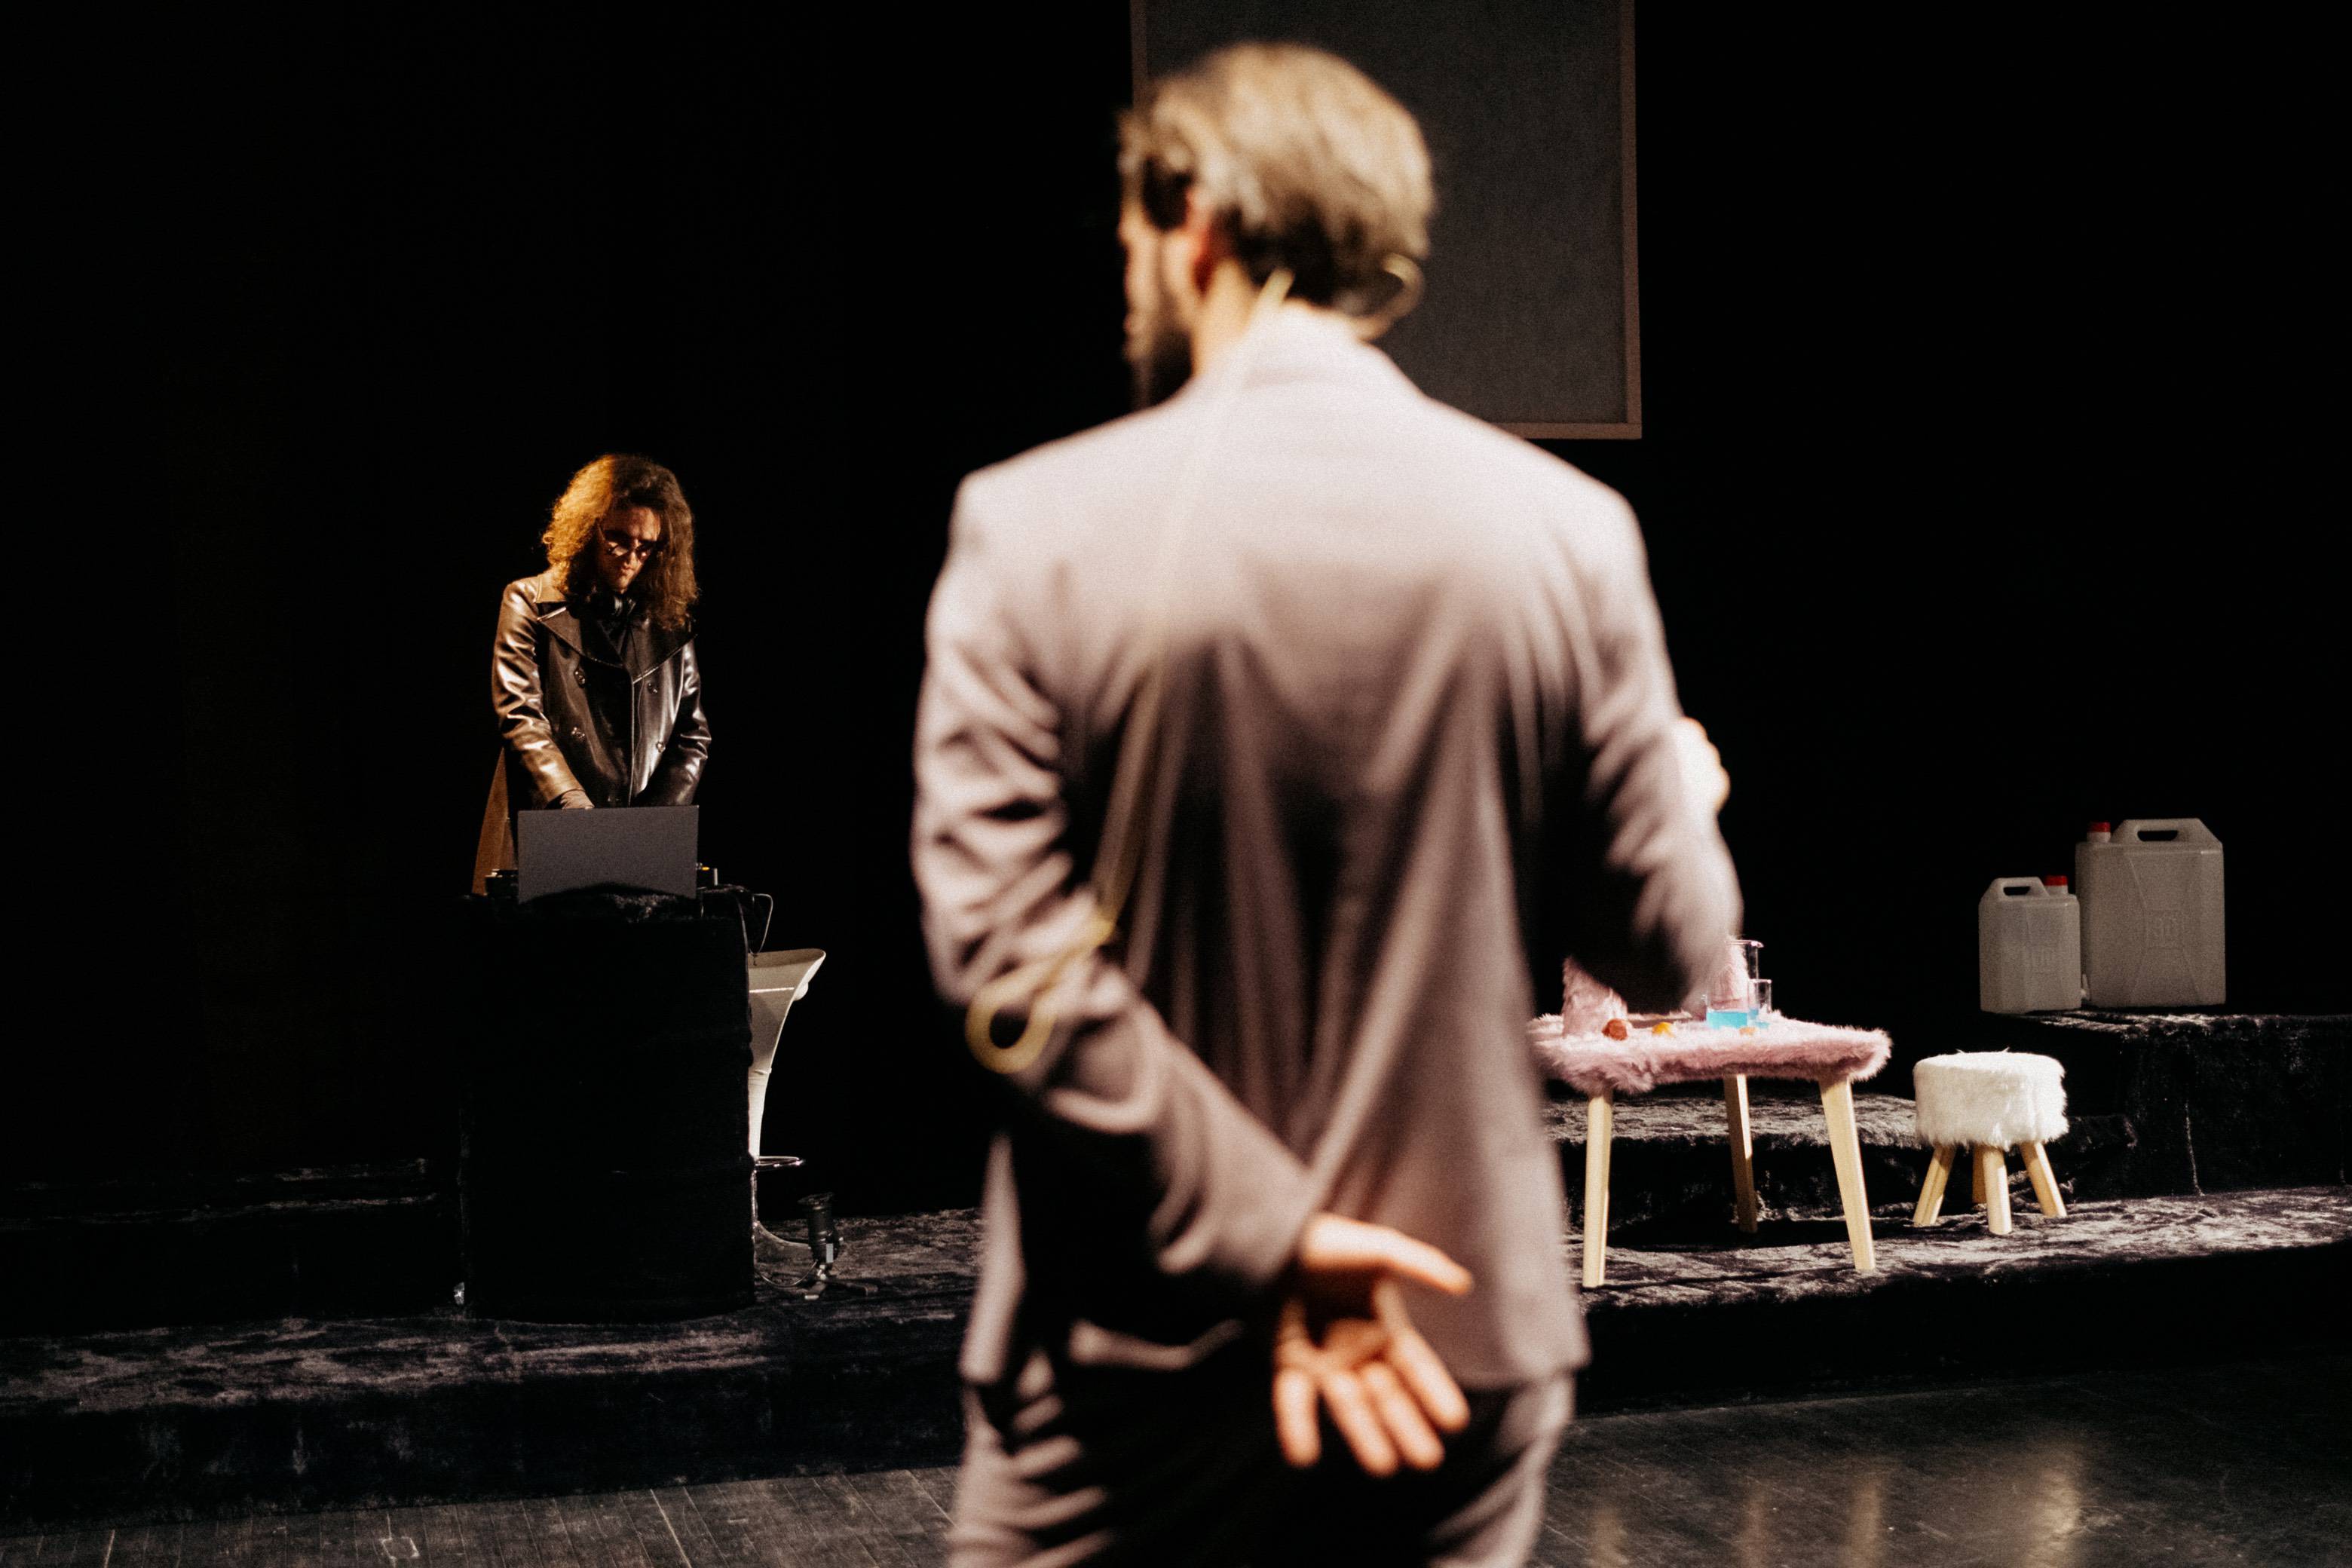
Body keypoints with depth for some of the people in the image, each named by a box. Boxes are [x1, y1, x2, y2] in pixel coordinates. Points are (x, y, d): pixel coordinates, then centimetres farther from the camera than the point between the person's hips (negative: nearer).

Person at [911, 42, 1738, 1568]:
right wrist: (1686, 790, 21)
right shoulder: (1567, 531, -4)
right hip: (1462, 1354, 2)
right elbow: (1664, 948, 0)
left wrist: (1256, 1231, -14)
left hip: (1135, 1349, -2)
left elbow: (1011, 963, -16)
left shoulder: (1033, 528, -9)